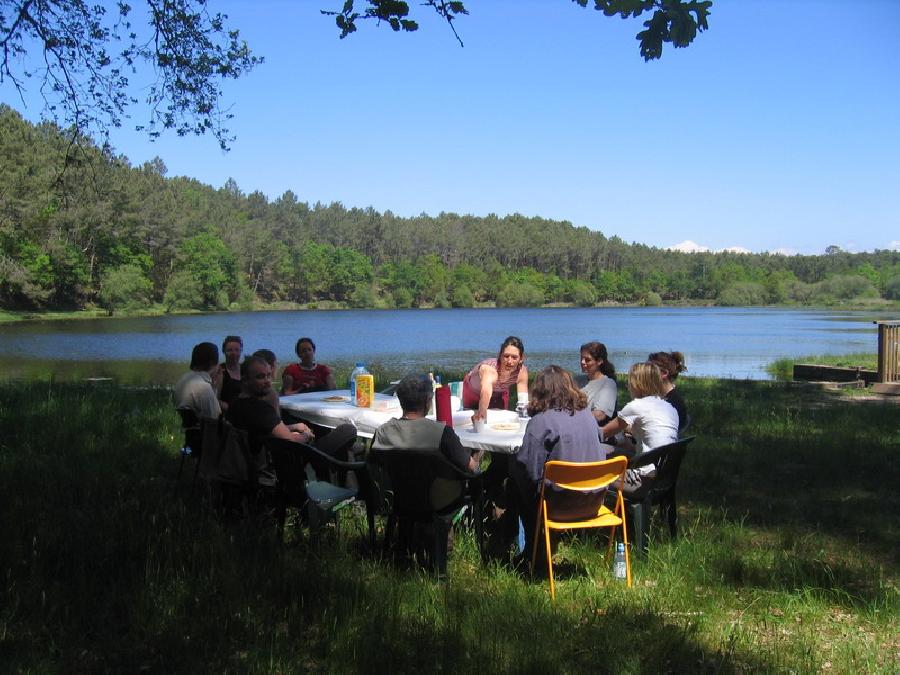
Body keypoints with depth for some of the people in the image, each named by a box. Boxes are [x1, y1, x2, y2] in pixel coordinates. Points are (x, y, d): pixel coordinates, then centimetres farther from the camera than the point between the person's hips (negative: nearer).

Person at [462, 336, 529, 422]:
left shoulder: (522, 371, -32)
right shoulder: (489, 369, -47)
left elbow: (523, 401, -25)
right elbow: (486, 392, -66)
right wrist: (482, 411, -86)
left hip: (499, 393, 3)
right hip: (472, 392, -3)